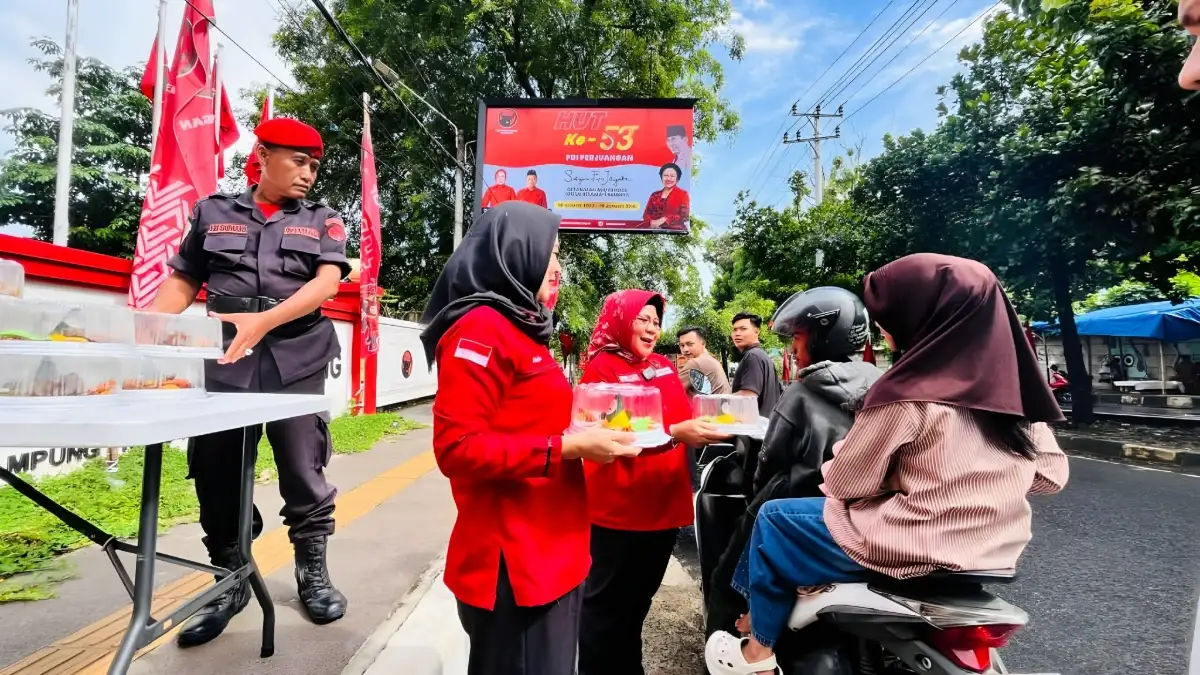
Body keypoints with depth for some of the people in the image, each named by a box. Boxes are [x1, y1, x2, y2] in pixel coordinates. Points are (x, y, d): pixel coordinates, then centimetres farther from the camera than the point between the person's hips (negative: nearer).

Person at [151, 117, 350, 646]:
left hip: (296, 364, -1)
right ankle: (229, 580, 25)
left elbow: (327, 283, -6)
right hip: (223, 363, 2)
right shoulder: (213, 213, 13)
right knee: (217, 476, 6)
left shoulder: (323, 221, 10)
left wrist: (264, 321, -20)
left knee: (304, 474, 2)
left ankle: (312, 571, 20)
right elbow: (182, 283, 14)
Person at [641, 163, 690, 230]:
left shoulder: (683, 194, 6)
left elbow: (684, 216, -4)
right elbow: (646, 214, 13)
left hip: (675, 231, -3)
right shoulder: (655, 195, 18)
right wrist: (651, 222, -9)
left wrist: (664, 220, -13)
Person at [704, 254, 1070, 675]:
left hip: (914, 550, -8)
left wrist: (839, 456, 9)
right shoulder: (1013, 381, 0)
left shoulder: (909, 394, -20)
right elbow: (1051, 475, 9)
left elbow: (845, 482, -11)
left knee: (773, 520, 9)